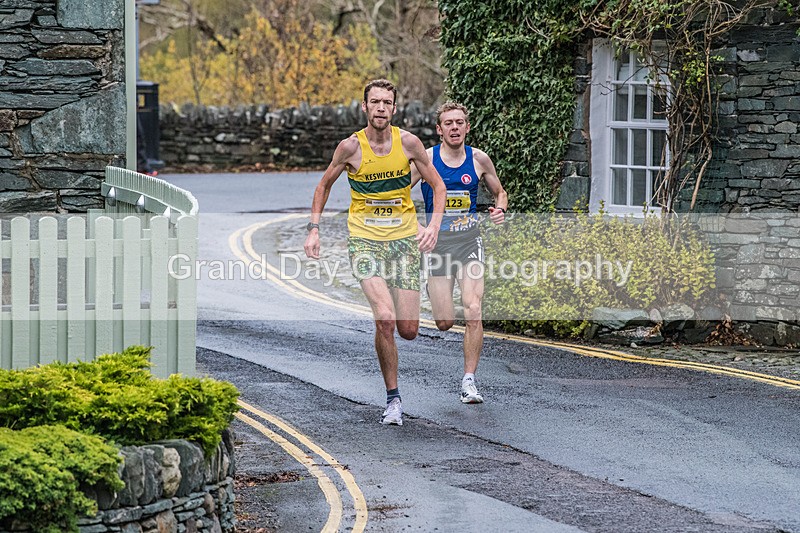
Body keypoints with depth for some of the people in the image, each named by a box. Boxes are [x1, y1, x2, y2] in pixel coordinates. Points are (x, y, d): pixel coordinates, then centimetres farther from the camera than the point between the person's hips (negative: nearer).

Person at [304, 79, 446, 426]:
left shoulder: (408, 142, -4)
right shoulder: (351, 147, -6)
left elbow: (437, 185, 6)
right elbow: (325, 184, 11)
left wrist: (434, 224, -9)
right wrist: (314, 229, 4)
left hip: (405, 238, 2)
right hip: (365, 240, -2)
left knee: (408, 330, -2)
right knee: (385, 319, -21)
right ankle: (393, 398, -7)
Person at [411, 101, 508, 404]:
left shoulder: (479, 160, 2)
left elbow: (499, 192, 18)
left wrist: (500, 210, -4)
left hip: (469, 241, 1)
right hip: (437, 241, -1)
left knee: (473, 313, -16)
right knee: (444, 323, -1)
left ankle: (469, 380, -5)